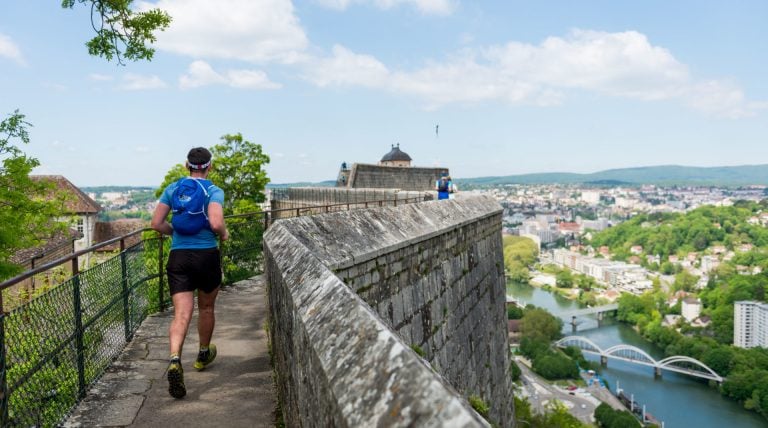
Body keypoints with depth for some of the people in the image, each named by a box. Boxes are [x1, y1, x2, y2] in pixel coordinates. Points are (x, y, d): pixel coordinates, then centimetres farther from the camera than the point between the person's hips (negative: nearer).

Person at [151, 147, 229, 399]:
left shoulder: (172, 189, 6)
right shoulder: (214, 191, -6)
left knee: (181, 315, -3)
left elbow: (157, 223, 2)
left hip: (178, 256, 2)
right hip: (207, 255, -2)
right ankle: (203, 355, 38)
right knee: (206, 308, 20)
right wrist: (224, 234, -1)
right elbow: (216, 223, -22)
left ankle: (175, 360, -26)